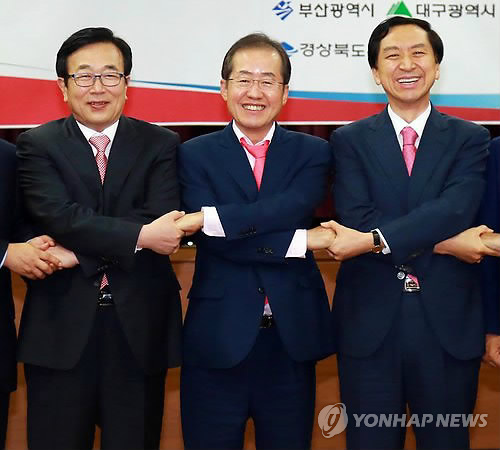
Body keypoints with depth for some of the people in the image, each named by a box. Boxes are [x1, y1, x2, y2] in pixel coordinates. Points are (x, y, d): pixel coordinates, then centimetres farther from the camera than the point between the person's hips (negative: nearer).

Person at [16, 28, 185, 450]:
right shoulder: (37, 145, 2)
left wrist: (79, 249, -17)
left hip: (139, 327, 1)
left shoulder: (161, 145, 4)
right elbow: (59, 216, -14)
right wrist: (139, 236, -21)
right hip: (60, 328, -1)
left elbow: (162, 221, -11)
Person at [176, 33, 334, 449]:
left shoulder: (312, 153, 4)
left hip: (292, 338, 1)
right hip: (218, 339, -1)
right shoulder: (195, 155, 1)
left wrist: (211, 218, -25)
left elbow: (290, 209, -17)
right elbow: (215, 241, -14)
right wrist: (302, 241, -16)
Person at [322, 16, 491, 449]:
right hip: (370, 324, 0)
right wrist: (443, 241, -15)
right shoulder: (349, 140, 4)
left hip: (449, 324, 0)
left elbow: (455, 210, -14)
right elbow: (356, 218, -10)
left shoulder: (470, 139, 4)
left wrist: (373, 240, -23)